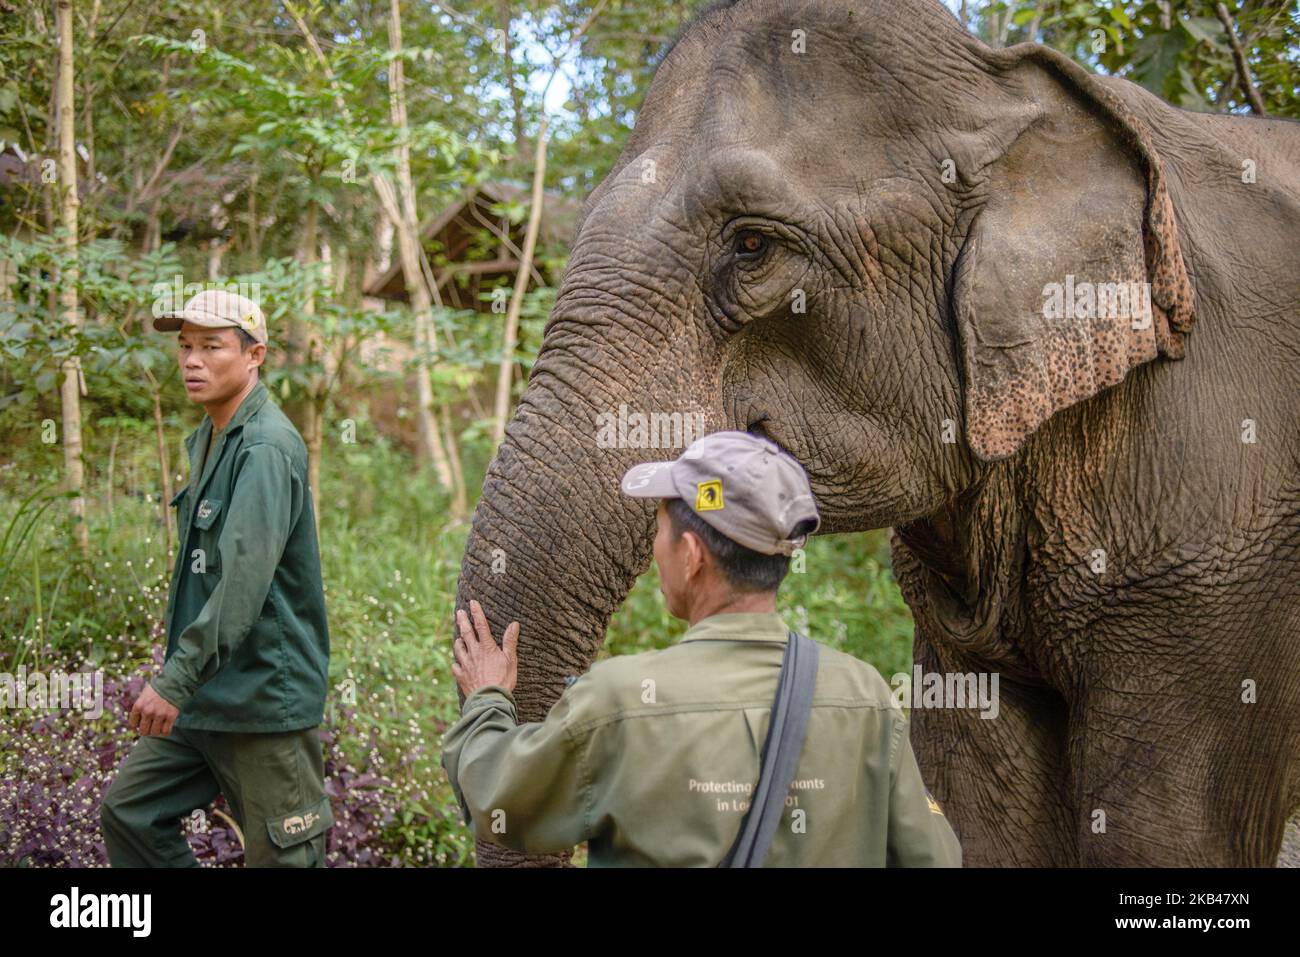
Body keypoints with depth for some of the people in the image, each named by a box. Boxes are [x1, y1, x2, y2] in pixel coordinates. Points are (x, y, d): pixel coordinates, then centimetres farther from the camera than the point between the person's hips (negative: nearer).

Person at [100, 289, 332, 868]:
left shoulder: (266, 447, -17)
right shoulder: (206, 440, 13)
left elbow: (245, 579, -27)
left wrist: (176, 681, -29)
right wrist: (179, 679, 16)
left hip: (263, 695, -9)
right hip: (202, 692, 9)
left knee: (282, 856, -1)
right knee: (128, 812, 11)